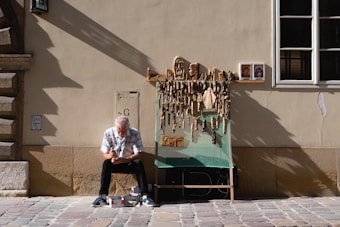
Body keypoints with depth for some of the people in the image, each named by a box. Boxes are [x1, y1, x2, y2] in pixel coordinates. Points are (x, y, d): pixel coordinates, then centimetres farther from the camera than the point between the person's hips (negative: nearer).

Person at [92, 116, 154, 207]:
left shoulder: (135, 133, -15)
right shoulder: (108, 133, -13)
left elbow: (138, 154, -17)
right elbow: (104, 154, -10)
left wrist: (122, 160, -32)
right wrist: (110, 156, -36)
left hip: (130, 163, 0)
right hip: (115, 163, 1)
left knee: (139, 164, -31)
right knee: (106, 163, -31)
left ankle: (144, 196, -31)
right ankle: (102, 196, -30)